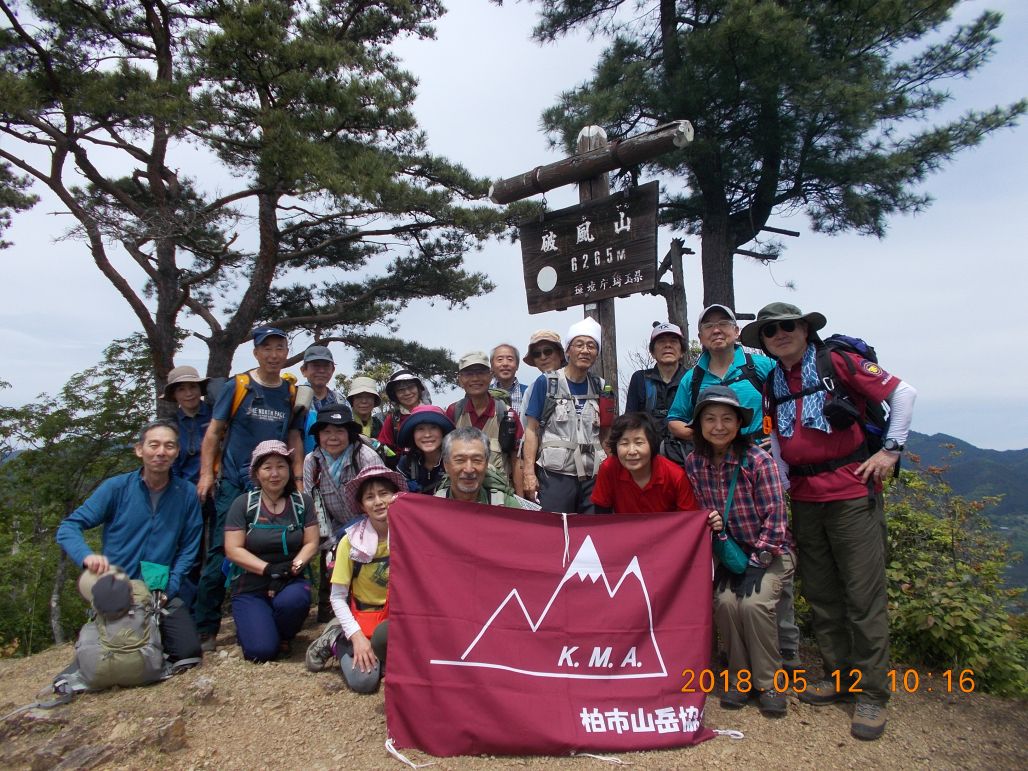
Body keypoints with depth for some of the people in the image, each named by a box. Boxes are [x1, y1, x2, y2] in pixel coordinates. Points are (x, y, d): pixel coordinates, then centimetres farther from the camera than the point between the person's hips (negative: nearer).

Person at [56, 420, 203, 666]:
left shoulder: (187, 493, -2)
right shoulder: (116, 487, -5)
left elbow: (188, 549, 1)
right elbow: (68, 528, -9)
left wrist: (168, 590, -11)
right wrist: (87, 556, -29)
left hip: (163, 595, 1)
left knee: (188, 652, -14)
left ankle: (156, 635, 18)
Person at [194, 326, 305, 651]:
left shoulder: (291, 393, 7)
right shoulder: (237, 386, -1)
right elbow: (214, 432, 1)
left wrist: (298, 479, 3)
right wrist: (206, 473, -8)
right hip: (233, 484, -3)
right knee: (220, 553, -3)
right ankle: (204, 627, 8)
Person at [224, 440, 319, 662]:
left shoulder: (302, 502, 3)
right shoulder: (243, 503, -2)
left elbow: (311, 544, 1)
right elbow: (232, 550, -7)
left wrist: (292, 568, -17)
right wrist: (269, 569, -18)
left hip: (291, 582, 1)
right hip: (250, 588, -1)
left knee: (293, 600, -34)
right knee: (261, 651, -19)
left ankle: (284, 636, 1)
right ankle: (252, 625, 18)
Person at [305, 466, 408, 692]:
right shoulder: (351, 541, -11)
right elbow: (338, 597, -6)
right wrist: (357, 636, -14)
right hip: (362, 618, -1)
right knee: (364, 680, -22)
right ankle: (336, 641, 8)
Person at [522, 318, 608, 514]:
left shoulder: (599, 387, 11)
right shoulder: (546, 383, 1)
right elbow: (531, 430, 0)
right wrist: (529, 473, -8)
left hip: (593, 476, 3)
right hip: (555, 475, -3)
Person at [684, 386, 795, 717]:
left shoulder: (758, 460, -19)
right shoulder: (694, 463, -7)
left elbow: (775, 519, -17)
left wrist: (756, 565, -18)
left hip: (770, 551, -3)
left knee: (753, 603, -25)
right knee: (724, 601, -22)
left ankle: (769, 683, -2)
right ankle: (741, 677, 1)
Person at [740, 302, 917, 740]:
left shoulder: (838, 363, -5)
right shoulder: (772, 385, 12)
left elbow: (903, 393, -4)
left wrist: (891, 449, -7)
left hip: (852, 492, -6)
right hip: (804, 498, 6)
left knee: (863, 596, -2)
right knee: (820, 594, 13)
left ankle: (872, 693, 11)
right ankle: (839, 676, 28)